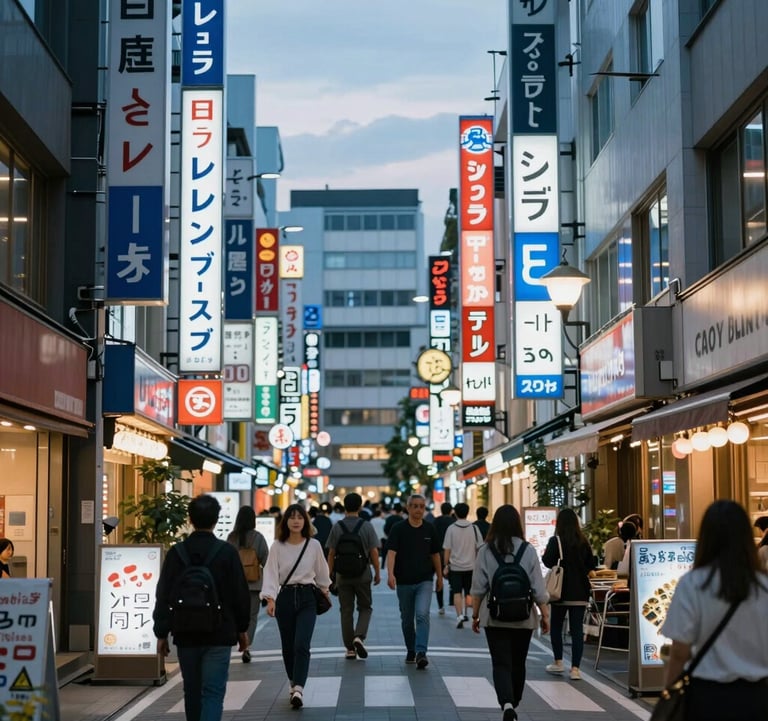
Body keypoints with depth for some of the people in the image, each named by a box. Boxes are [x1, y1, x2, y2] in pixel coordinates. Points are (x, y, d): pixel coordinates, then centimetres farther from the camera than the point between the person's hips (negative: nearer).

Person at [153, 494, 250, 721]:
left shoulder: (176, 553, -2)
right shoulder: (227, 552, -6)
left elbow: (163, 596, -1)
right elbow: (240, 594, -2)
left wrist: (162, 633, 6)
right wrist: (242, 629, 10)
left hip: (186, 635, 2)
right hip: (219, 635, -2)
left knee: (192, 692, 17)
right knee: (213, 693, -3)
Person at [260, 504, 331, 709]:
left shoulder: (313, 545, -2)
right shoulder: (277, 546, -4)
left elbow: (321, 571, 13)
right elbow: (271, 573, -12)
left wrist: (324, 590, 25)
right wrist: (270, 599, -25)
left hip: (307, 598, -1)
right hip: (284, 597, 1)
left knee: (301, 645, -15)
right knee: (288, 646, 10)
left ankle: (298, 690, -21)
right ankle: (293, 684, 30)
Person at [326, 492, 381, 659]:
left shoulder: (337, 527, -1)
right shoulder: (367, 527, -5)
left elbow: (331, 553, 1)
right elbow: (374, 552, -6)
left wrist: (330, 574, 10)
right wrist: (377, 572, 5)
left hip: (342, 575, 1)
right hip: (363, 575, -1)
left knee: (346, 611, 7)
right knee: (365, 607, 13)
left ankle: (350, 648, 9)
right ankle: (359, 636, -11)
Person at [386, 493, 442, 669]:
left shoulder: (429, 529, 4)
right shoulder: (398, 529, -5)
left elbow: (435, 554, 13)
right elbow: (391, 552, -14)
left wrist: (439, 577, 16)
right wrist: (390, 574, -29)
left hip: (424, 581, 0)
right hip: (404, 581, 0)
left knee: (422, 614, -17)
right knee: (407, 619, 12)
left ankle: (421, 652, -21)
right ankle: (410, 651, 29)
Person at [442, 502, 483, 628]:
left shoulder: (451, 528, -7)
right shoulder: (474, 528, -2)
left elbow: (447, 550, -7)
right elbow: (479, 548, 0)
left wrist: (446, 566, 0)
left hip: (455, 566, -2)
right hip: (470, 565, 2)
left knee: (457, 592, -1)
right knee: (468, 592, 17)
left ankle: (459, 615, -14)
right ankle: (465, 614, 23)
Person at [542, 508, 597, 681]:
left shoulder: (555, 541, -10)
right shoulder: (583, 541, 1)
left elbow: (548, 562, -17)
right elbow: (592, 564, 4)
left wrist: (544, 554, 4)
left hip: (561, 590, -3)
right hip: (580, 591, 3)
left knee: (556, 626, 15)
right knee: (577, 629, 3)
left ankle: (558, 663, 20)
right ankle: (575, 668, -1)